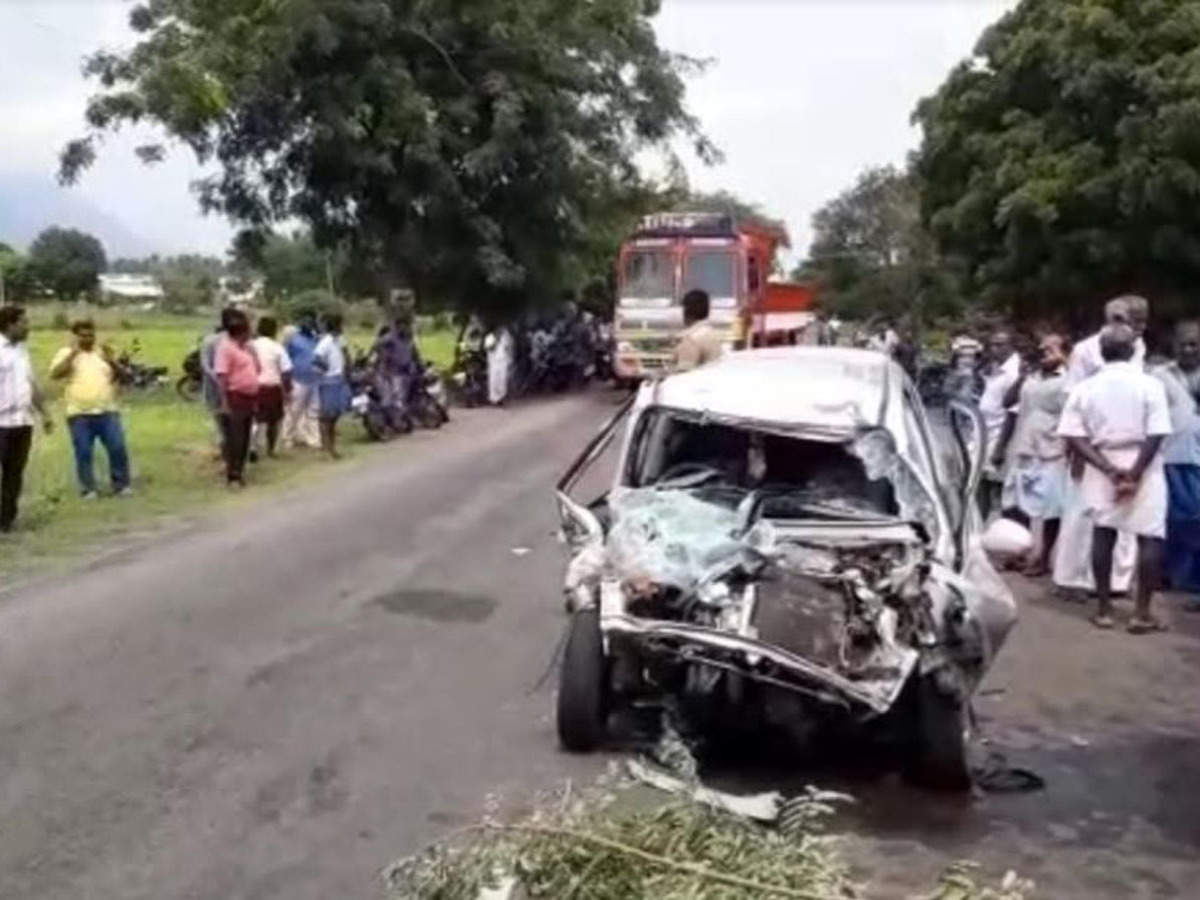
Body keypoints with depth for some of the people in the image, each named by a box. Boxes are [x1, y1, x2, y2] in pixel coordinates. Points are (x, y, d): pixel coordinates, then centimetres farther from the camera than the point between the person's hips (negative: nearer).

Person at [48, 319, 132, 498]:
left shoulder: (103, 354, 14)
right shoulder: (66, 353, 5)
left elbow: (119, 375, 9)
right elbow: (55, 374, -10)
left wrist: (111, 361, -8)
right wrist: (72, 355, -16)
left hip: (107, 413, 2)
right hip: (79, 415, -2)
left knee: (118, 449, -2)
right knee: (83, 454, 1)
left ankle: (121, 485, 9)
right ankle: (88, 489, 10)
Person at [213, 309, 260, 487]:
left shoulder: (248, 346, 13)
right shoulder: (225, 346, -14)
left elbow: (256, 369, 24)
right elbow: (221, 376, -19)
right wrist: (225, 402, -22)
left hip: (249, 397, 9)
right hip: (235, 397, -8)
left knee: (245, 438, 13)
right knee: (234, 439, -5)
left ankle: (239, 471, 22)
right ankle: (233, 475, 0)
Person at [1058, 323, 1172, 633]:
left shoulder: (1084, 388, -1)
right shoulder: (1150, 385, -8)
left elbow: (1074, 437, -8)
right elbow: (1156, 436, -15)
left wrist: (1108, 468, -9)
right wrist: (1134, 474, -13)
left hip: (1102, 469, 3)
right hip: (1144, 469, -3)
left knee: (1102, 534, 11)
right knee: (1150, 538, 4)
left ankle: (1104, 610, 14)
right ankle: (1142, 613, 3)